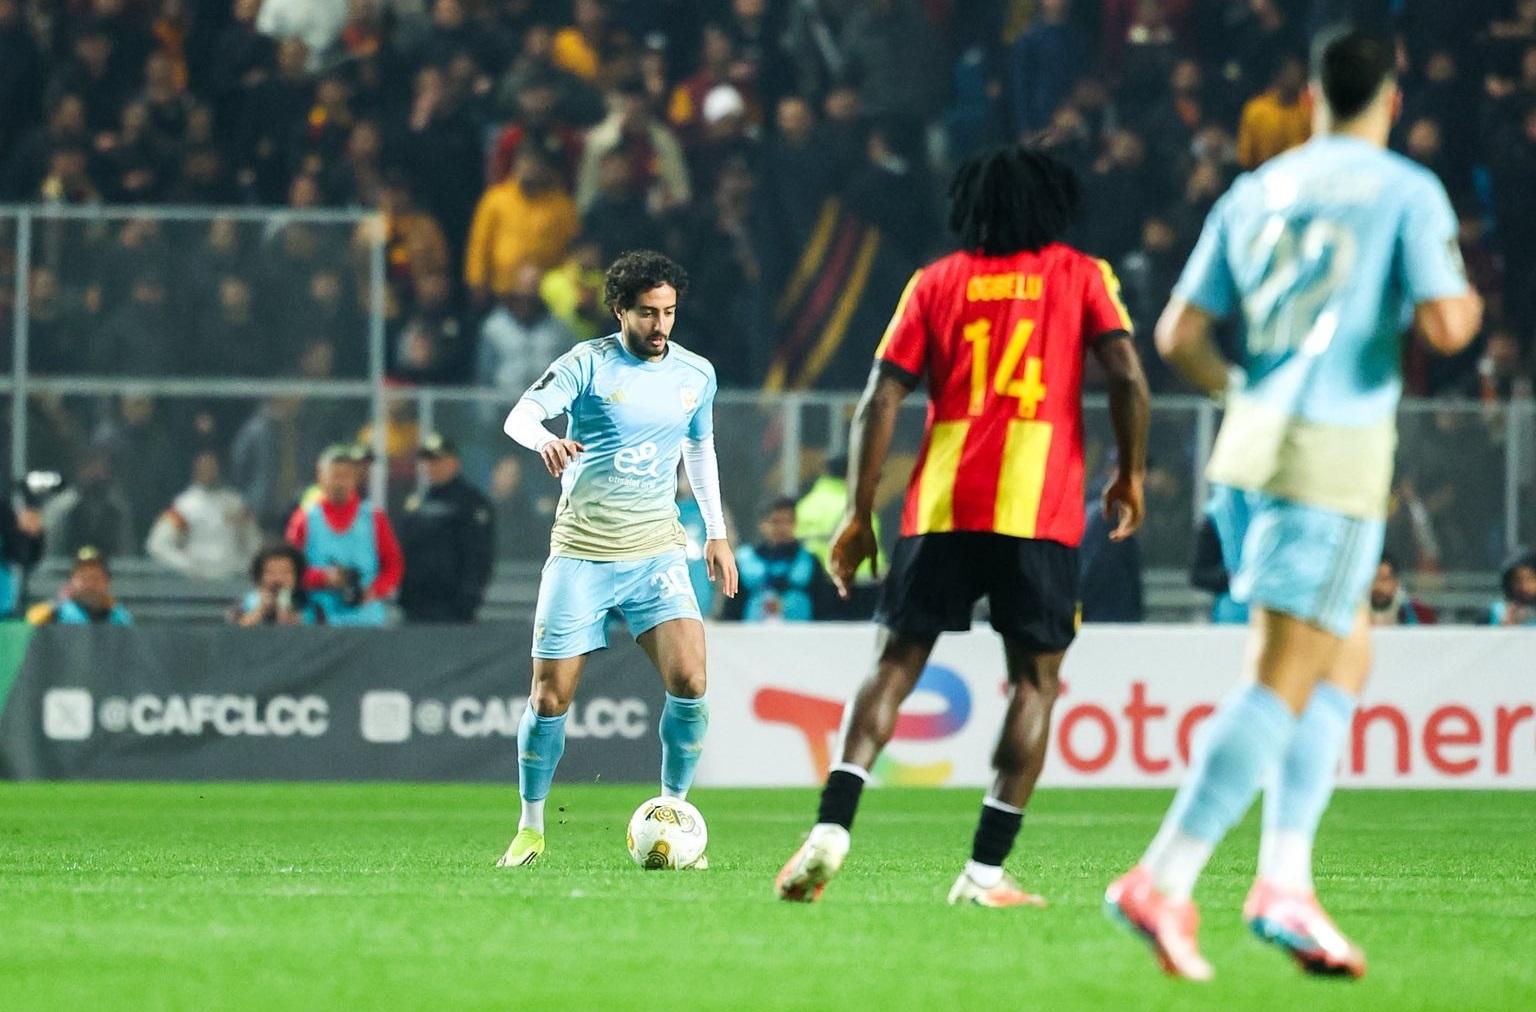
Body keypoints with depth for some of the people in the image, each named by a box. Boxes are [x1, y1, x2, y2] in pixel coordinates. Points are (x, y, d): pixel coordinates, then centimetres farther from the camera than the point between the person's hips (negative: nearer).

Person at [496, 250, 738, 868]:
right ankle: (531, 829, 16)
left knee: (689, 681, -15)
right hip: (580, 555, -3)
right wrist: (545, 440, -43)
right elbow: (521, 415, -20)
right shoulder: (588, 364, -7)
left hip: (656, 554, 3)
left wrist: (716, 532, 22)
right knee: (550, 697, -2)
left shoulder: (696, 375, 7)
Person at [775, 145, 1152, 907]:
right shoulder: (1080, 275, 10)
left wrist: (859, 514, 9)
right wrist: (1131, 476, 10)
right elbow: (1128, 376, -2)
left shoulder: (936, 282, 13)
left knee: (895, 665, 5)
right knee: (1035, 679, 7)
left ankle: (831, 829, -14)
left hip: (941, 502, 1)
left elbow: (881, 400, 6)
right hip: (1040, 506, -1)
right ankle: (986, 869, -3)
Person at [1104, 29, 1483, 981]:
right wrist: (1466, 305, 9)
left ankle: (1287, 880, 8)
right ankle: (1164, 882, -15)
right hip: (1338, 453, -7)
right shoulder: (1407, 191, -3)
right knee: (1281, 681, -7)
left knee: (1347, 656, 17)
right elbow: (1443, 323, -13)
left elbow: (1180, 335, 12)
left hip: (1252, 446, 7)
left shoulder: (1254, 194, 13)